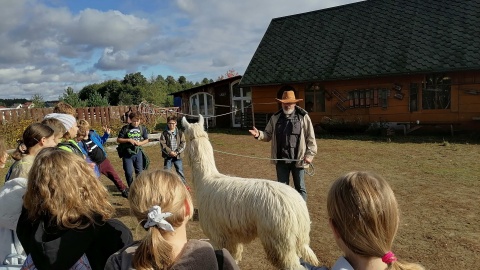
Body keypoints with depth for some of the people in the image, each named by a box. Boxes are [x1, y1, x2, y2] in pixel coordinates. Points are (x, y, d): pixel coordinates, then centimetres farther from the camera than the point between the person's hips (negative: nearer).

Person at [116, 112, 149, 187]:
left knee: (139, 171, 8)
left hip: (138, 152, 2)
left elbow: (146, 139, 12)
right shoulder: (125, 128, -6)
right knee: (129, 173, -2)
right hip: (127, 153, -2)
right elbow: (118, 139, -2)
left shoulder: (142, 128, 1)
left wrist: (140, 143, -8)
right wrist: (128, 140, -16)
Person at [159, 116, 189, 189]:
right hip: (167, 156, 0)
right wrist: (170, 152, -17)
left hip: (178, 155, 0)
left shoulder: (180, 133, 3)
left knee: (180, 170, 6)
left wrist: (177, 152, -14)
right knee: (166, 171, 6)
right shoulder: (164, 133, -1)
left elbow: (183, 143, -2)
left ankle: (184, 184, 17)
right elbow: (162, 144, -7)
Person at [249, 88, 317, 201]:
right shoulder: (275, 118, 5)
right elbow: (268, 135, 8)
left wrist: (310, 154, -9)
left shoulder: (303, 117, -4)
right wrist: (259, 134, -12)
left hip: (298, 160, -3)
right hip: (281, 160, 3)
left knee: (300, 187, 11)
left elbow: (310, 138, -3)